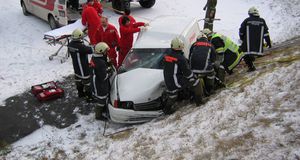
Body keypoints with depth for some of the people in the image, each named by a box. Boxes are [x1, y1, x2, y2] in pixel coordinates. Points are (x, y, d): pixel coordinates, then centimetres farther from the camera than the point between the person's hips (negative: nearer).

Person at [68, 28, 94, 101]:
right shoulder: (80, 46, -30)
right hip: (83, 67, -9)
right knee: (86, 81, 3)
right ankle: (89, 96, 13)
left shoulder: (70, 44, -4)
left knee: (78, 78, 23)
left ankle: (80, 93, 41)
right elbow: (90, 50, -25)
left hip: (75, 66, 9)